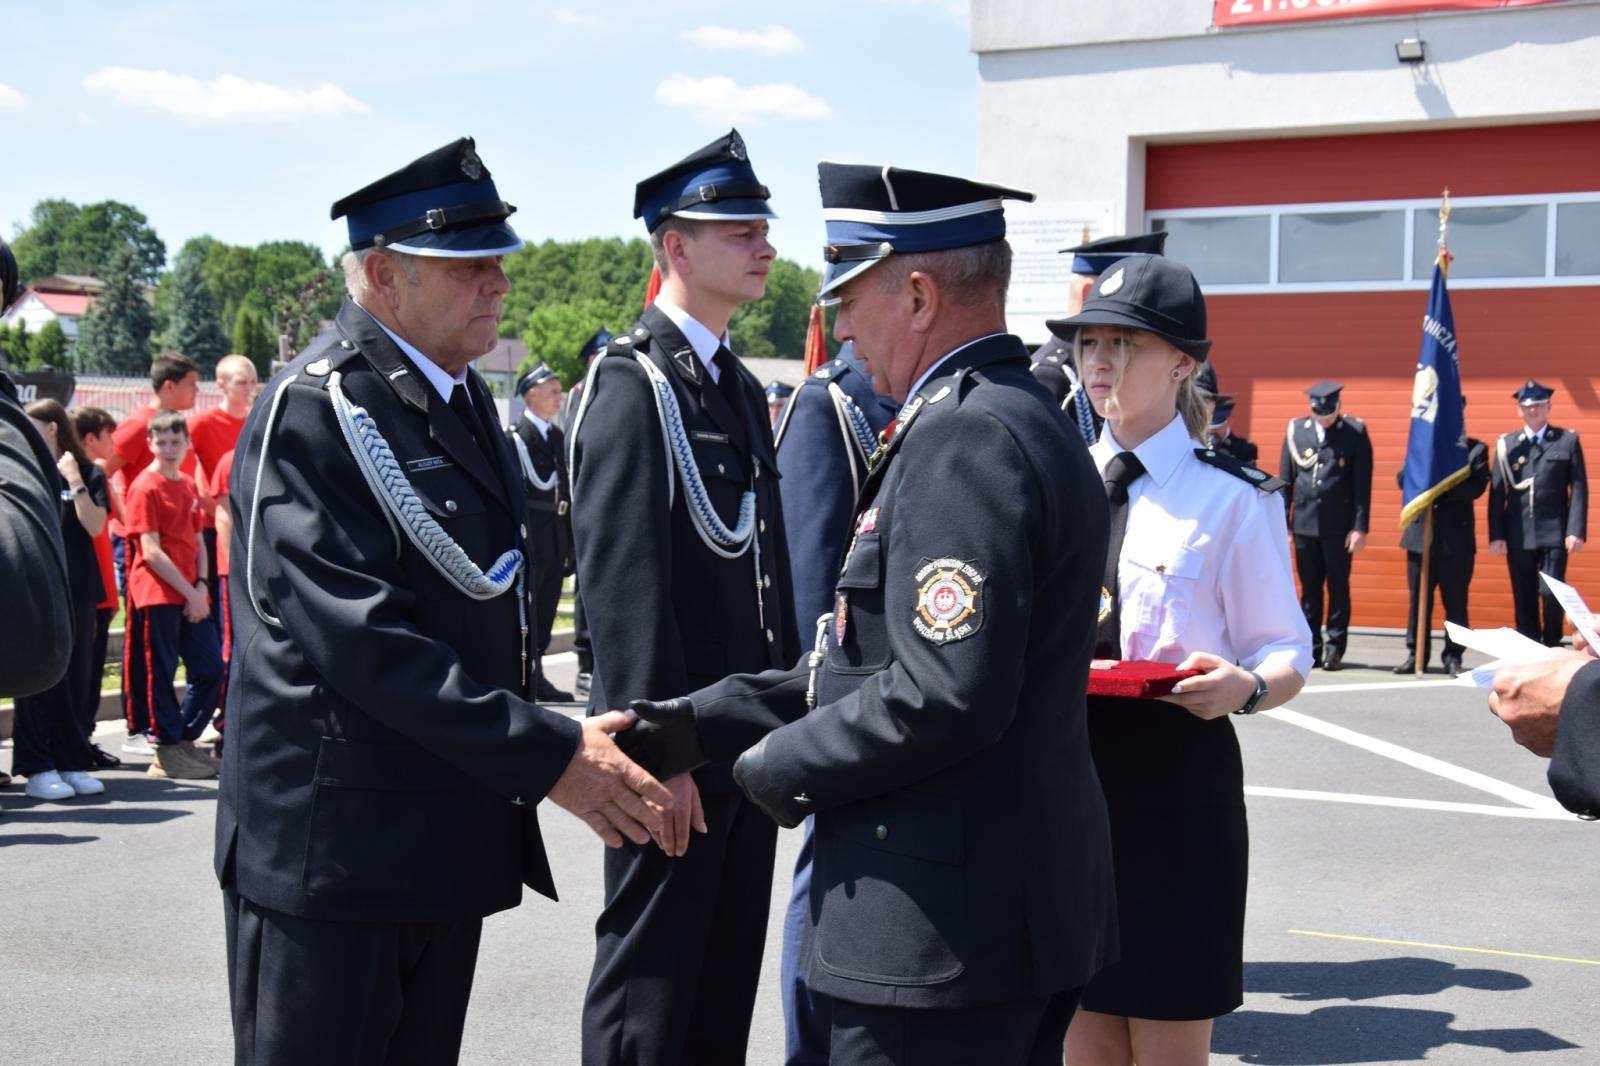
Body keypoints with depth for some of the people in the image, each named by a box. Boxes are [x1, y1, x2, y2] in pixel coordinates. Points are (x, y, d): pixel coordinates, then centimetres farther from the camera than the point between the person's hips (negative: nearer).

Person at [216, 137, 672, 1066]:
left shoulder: (463, 396, 13)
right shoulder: (315, 409, -15)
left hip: (453, 841, 9)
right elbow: (361, 640, -24)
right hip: (331, 851, -8)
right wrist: (547, 756, -23)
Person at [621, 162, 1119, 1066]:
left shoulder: (967, 437, -19)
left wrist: (777, 768, -12)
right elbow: (886, 656, 15)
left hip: (945, 923, -10)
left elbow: (944, 696, -27)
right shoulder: (1022, 417, 14)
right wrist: (699, 724, 9)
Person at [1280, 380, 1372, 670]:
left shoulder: (1355, 432, -2)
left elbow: (1362, 484, -3)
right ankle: (1311, 648, 13)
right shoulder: (1296, 430, 4)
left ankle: (1334, 648, 8)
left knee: (1338, 588, 3)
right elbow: (1284, 480, 8)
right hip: (1304, 523, 3)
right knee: (1309, 589, 8)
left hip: (1339, 526, -3)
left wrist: (1360, 527, -8)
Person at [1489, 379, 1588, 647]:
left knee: (1551, 594, -8)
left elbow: (1579, 489, 1)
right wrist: (1496, 535, -2)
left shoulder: (1568, 440, 6)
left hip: (1554, 534, -2)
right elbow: (1497, 493, 5)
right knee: (1524, 601, 6)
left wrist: (1576, 531, -8)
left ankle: (1552, 648, 9)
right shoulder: (1506, 444, 9)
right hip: (1518, 536, 2)